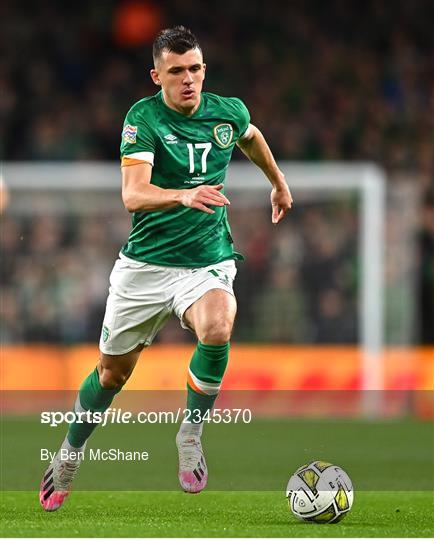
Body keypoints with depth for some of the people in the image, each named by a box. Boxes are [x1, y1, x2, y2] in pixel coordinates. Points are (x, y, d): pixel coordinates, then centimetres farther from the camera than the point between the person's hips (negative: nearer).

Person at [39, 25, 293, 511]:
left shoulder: (229, 112, -1)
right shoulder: (144, 118, -14)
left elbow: (251, 137, 26)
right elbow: (133, 194, -29)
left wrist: (278, 182, 38)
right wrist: (185, 196, -46)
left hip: (208, 261, 1)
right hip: (145, 265, -1)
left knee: (217, 329, -32)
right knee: (113, 372, 10)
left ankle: (191, 434, -11)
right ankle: (69, 455, 36)